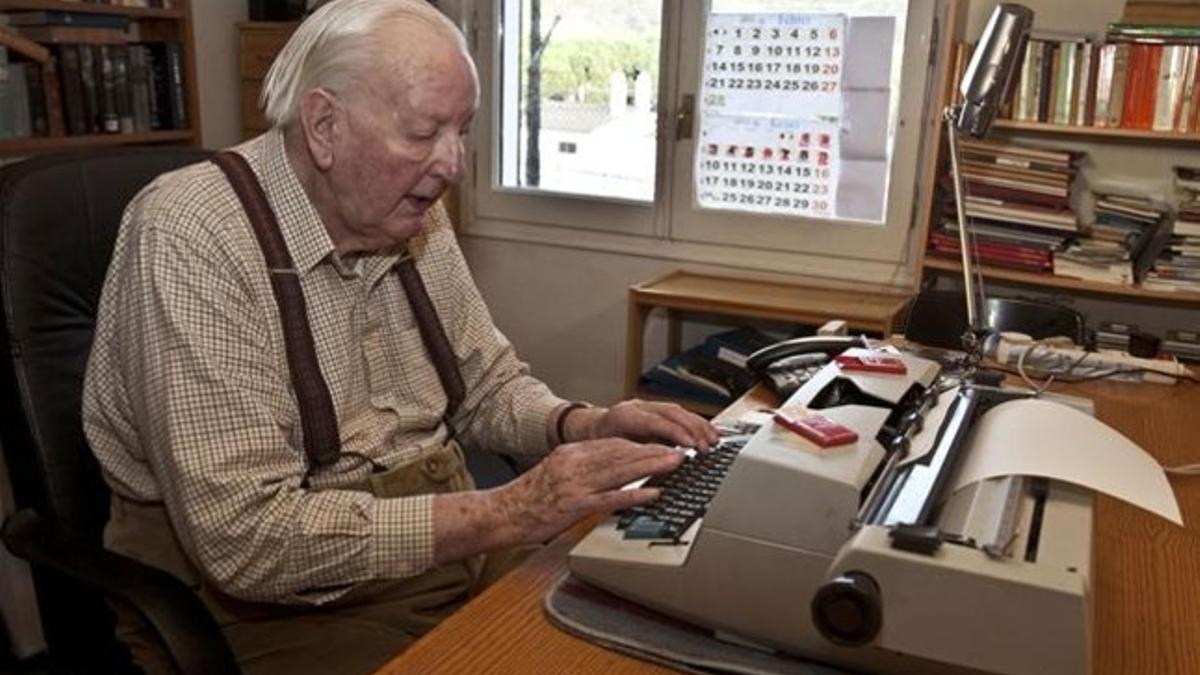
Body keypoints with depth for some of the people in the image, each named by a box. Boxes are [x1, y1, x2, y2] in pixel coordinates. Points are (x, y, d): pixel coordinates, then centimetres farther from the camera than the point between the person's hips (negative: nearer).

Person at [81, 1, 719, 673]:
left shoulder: (415, 217, 2)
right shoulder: (193, 238, -21)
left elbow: (489, 384, 13)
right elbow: (245, 538, -27)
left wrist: (582, 427, -7)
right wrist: (505, 513, -27)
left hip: (442, 542, 7)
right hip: (278, 610, -6)